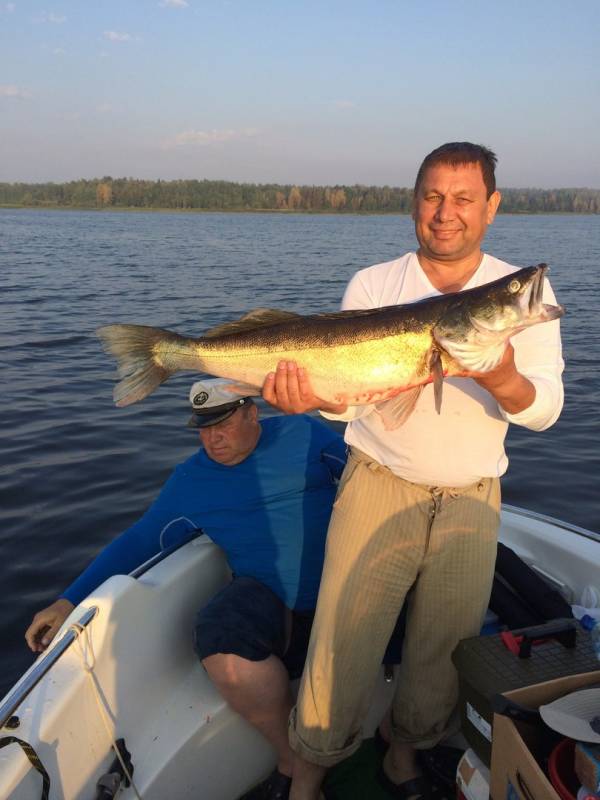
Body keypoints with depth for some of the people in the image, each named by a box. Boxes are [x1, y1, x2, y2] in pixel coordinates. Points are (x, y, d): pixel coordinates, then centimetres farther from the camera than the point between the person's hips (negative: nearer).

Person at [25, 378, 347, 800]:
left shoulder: (304, 431, 4)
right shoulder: (191, 480, 8)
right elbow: (138, 540, 9)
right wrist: (70, 601, 2)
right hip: (270, 598, 0)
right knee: (225, 648, -35)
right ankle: (293, 758, -9)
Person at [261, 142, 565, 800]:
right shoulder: (372, 285, -1)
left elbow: (544, 409, -8)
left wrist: (503, 381, -31)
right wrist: (311, 395, -32)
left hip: (470, 501, 2)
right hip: (379, 486, -1)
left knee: (446, 644, 12)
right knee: (342, 638, 0)